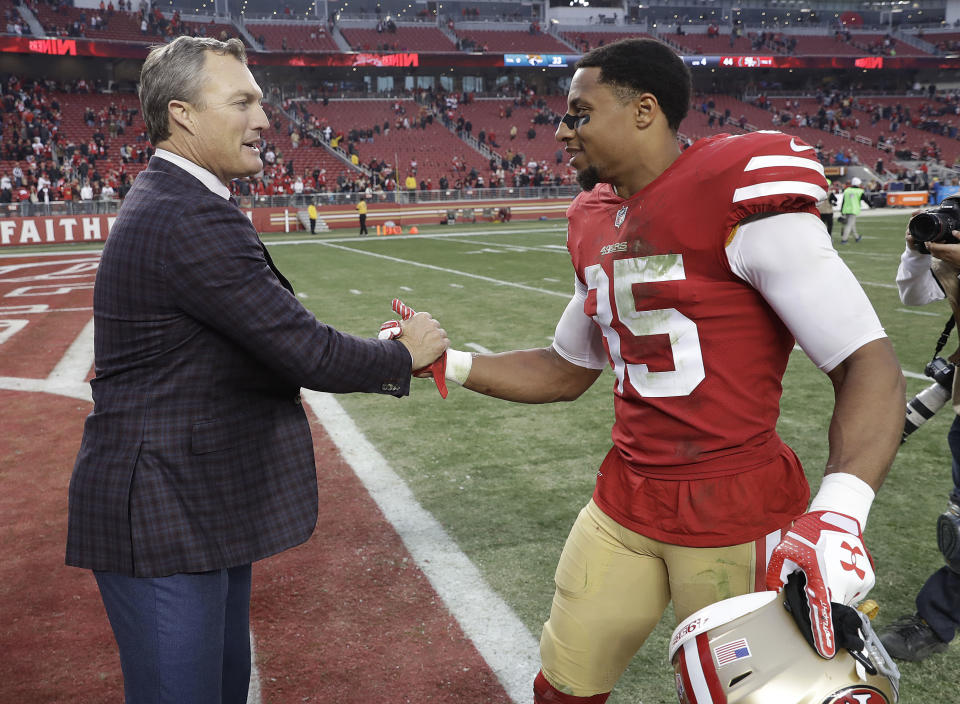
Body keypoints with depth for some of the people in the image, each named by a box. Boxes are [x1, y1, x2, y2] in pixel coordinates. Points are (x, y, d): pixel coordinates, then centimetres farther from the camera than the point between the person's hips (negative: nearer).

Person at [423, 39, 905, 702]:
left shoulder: (740, 198, -16)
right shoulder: (596, 226, 7)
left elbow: (869, 364, -19)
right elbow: (568, 372, 19)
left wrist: (838, 512, -33)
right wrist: (444, 362, 10)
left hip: (737, 517, -6)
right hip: (626, 501, 7)